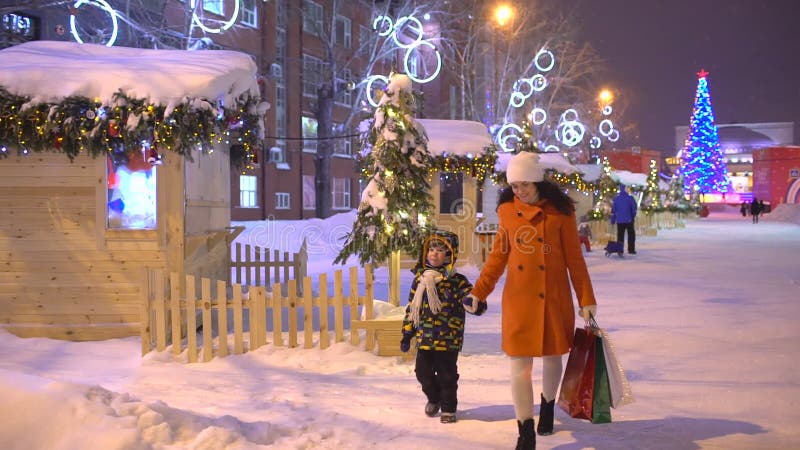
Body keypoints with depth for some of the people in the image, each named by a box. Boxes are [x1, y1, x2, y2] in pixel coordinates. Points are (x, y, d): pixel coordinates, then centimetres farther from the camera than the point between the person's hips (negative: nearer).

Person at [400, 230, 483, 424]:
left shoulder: (457, 281, -6)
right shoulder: (420, 279, 6)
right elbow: (411, 308, 12)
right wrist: (406, 334, 12)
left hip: (448, 340, -3)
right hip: (424, 339, 4)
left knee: (447, 375, 4)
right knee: (423, 372, 9)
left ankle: (448, 408, 22)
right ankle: (434, 398, 36)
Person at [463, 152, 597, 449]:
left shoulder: (560, 211, -4)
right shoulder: (507, 210, 2)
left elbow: (574, 258, 0)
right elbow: (499, 254, 8)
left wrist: (586, 299, 0)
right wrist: (479, 291, 2)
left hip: (554, 297, -1)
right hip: (518, 298, 1)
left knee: (552, 355, 14)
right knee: (519, 362, -3)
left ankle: (548, 406, 43)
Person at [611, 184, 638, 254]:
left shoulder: (616, 198, 1)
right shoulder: (630, 197, -6)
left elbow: (613, 210, 3)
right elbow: (634, 208, -1)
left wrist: (613, 221, 8)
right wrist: (633, 217, 15)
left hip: (619, 220, 2)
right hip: (629, 220, -2)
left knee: (620, 235, 7)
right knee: (631, 235, 8)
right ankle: (631, 250, 4)